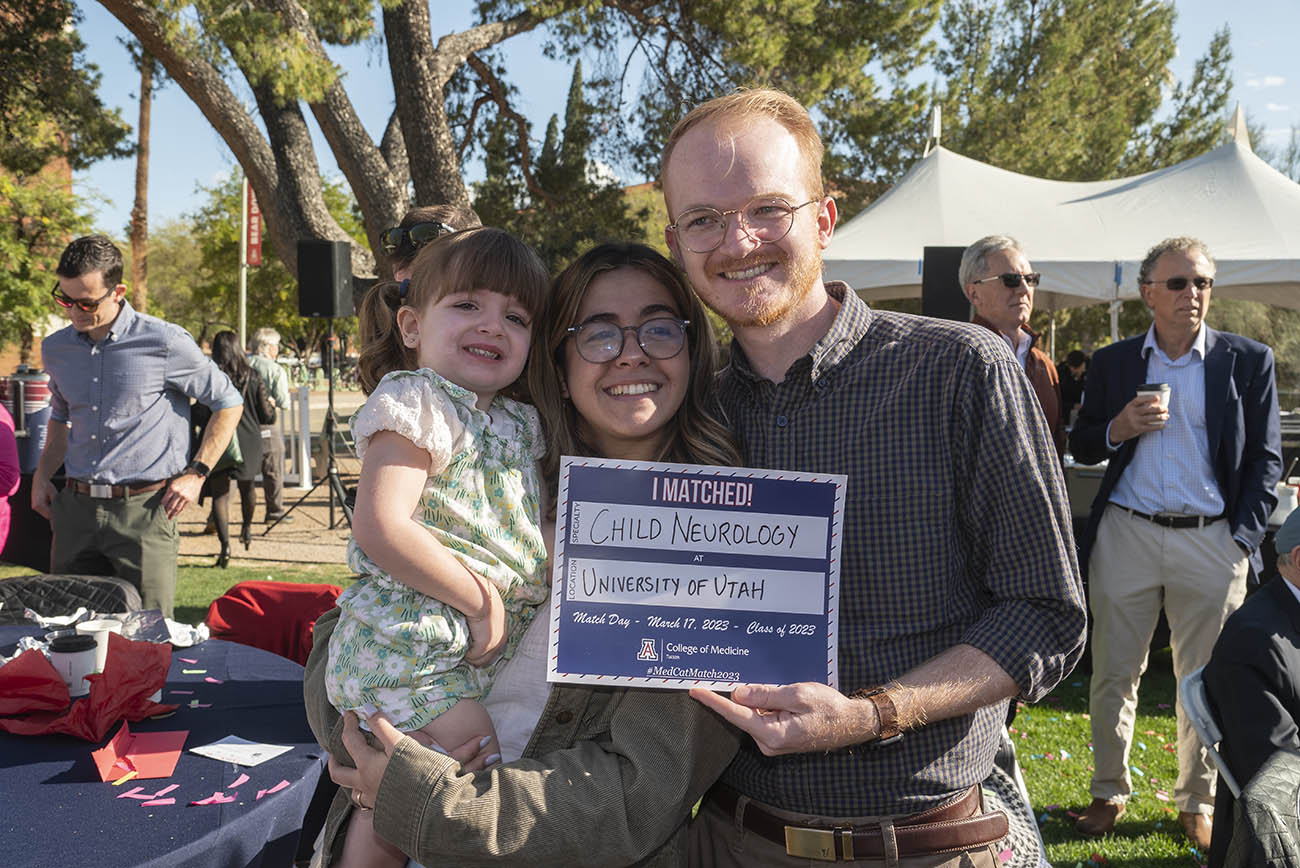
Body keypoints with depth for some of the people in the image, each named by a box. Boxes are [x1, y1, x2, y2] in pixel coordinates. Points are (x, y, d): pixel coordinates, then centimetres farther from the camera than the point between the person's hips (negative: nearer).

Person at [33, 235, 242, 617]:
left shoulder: (164, 342, -7)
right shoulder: (56, 349, 10)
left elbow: (228, 402, 1)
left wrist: (196, 472, -5)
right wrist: (41, 475, 13)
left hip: (144, 509, -5)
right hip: (76, 508, 5)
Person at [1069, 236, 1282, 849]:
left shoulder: (1248, 361, 4)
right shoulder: (1112, 362, 7)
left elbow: (1265, 459, 5)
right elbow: (1082, 449, 12)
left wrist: (1242, 539, -5)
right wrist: (1119, 428, -10)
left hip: (1211, 542, 0)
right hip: (1126, 535, 1)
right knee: (1114, 674, 7)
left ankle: (1198, 803, 27)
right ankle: (1109, 793, 24)